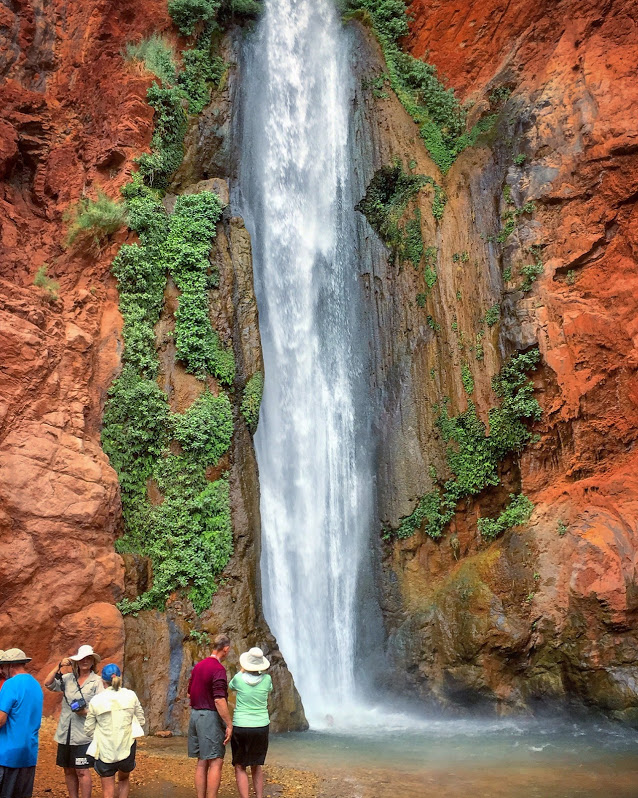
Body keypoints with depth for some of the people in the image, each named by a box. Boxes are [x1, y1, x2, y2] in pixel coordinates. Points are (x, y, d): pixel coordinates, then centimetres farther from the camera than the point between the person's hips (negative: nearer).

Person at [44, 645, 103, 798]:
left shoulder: (97, 681, -3)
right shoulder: (68, 678, 5)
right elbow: (48, 684, -3)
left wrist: (86, 712, -20)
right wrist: (59, 667, -11)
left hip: (83, 733, -4)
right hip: (65, 733, 4)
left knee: (82, 771, -2)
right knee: (68, 770, 13)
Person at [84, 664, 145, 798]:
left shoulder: (95, 701, -6)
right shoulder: (131, 695, -4)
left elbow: (88, 730, 0)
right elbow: (141, 720, 5)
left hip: (105, 753, -1)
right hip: (127, 749, 2)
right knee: (124, 780, 30)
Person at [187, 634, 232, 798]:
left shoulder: (198, 666, 11)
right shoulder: (218, 669, -16)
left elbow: (189, 693, 19)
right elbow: (219, 700, -21)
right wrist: (229, 724, -17)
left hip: (195, 715, 8)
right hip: (211, 717, -8)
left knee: (202, 762, 12)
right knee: (216, 762, -4)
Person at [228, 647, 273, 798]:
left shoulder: (239, 678, -10)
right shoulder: (267, 679, -6)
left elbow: (231, 687, 14)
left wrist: (242, 670, 19)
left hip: (241, 728, -3)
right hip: (261, 727, 3)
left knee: (240, 767, 9)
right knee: (257, 766, 21)